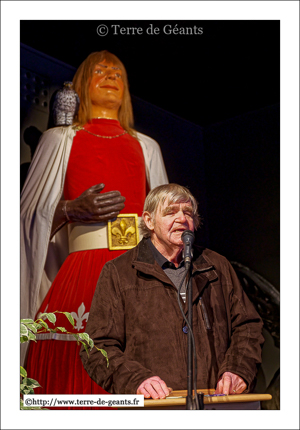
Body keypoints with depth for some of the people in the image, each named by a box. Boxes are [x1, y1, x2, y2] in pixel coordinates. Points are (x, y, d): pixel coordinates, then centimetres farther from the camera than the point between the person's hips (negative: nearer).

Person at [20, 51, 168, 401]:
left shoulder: (147, 146, 23)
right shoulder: (60, 139, 16)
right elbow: (31, 218, 11)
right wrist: (71, 209, -9)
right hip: (84, 274, -2)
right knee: (79, 369, -11)